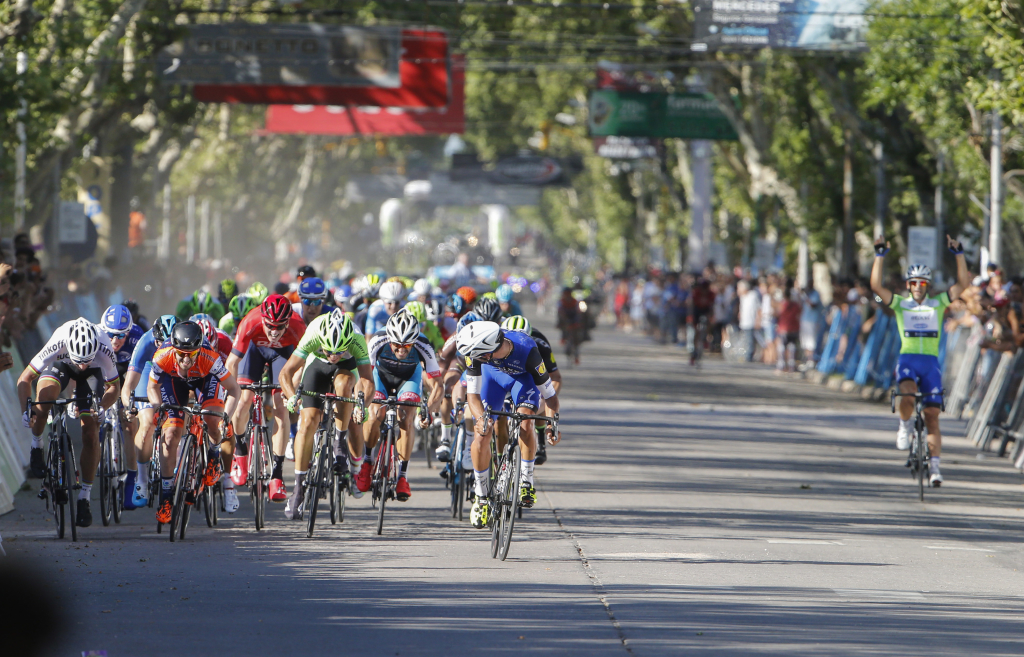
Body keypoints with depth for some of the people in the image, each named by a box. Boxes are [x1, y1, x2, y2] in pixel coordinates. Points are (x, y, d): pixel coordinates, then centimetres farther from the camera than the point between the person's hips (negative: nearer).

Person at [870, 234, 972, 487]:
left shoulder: (937, 303, 10)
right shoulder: (899, 303, 8)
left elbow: (963, 283, 3)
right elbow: (876, 286, -5)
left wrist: (959, 254, -5)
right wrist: (880, 256, -11)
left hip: (931, 362, 1)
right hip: (907, 359, -1)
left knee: (932, 415, -3)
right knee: (908, 397, -32)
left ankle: (934, 466, 1)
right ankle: (905, 426, 0)